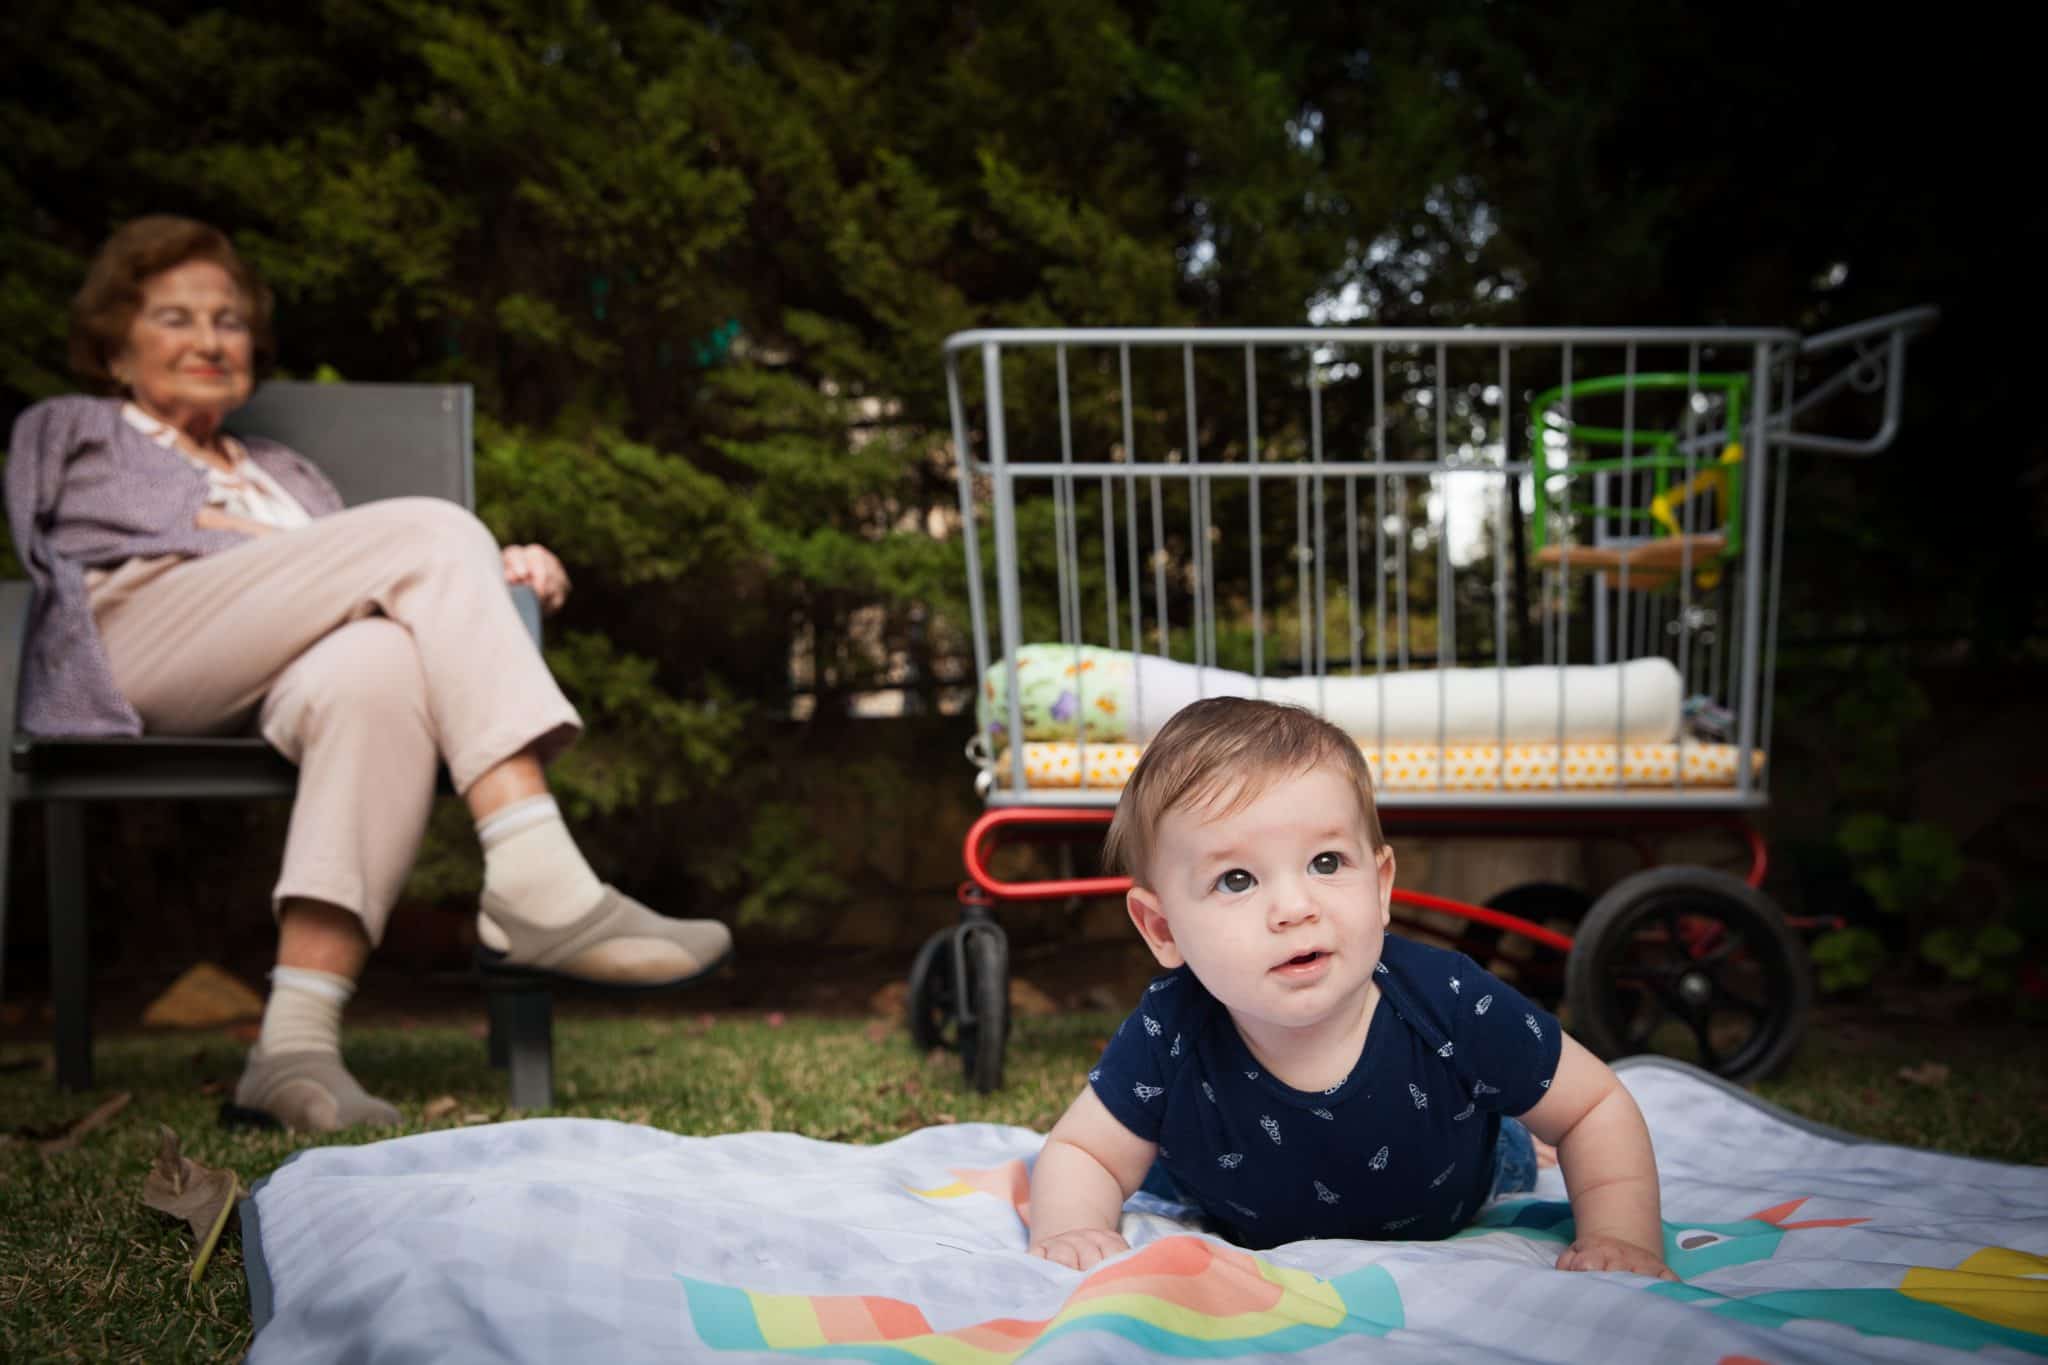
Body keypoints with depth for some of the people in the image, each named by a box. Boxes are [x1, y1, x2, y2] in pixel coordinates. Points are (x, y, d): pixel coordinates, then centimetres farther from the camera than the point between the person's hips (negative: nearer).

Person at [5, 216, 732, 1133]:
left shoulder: (286, 475, 40)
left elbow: (356, 600, 23)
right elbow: (171, 533, 9)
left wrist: (492, 582, 2)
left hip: (262, 693, 3)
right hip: (128, 639, -3)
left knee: (382, 668, -36)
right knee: (434, 527, -24)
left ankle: (298, 1043, -49)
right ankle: (540, 887, -40)